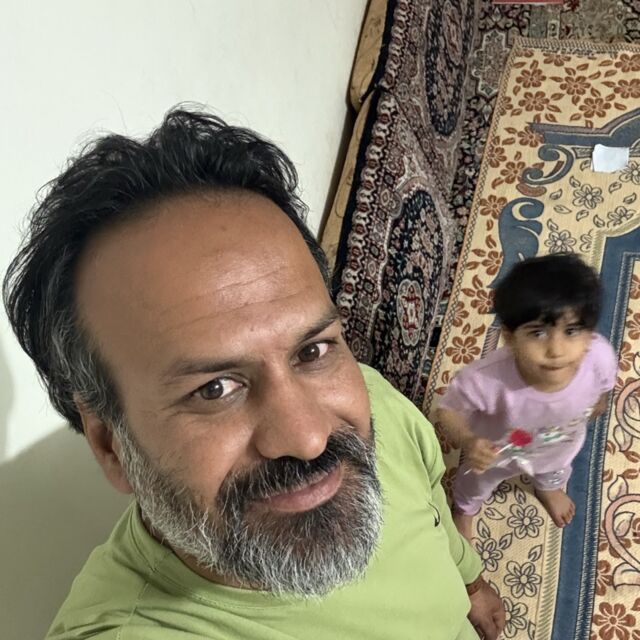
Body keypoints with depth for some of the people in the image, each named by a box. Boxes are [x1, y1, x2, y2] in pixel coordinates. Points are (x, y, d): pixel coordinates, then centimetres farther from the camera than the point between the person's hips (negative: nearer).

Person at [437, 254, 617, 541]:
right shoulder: (486, 379, -50)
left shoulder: (600, 358, -41)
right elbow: (448, 410, -29)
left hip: (561, 447, 3)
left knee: (556, 470, 40)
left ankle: (548, 487, 78)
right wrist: (468, 442, -47)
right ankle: (464, 508, 70)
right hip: (497, 451, -2)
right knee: (478, 480, 33)